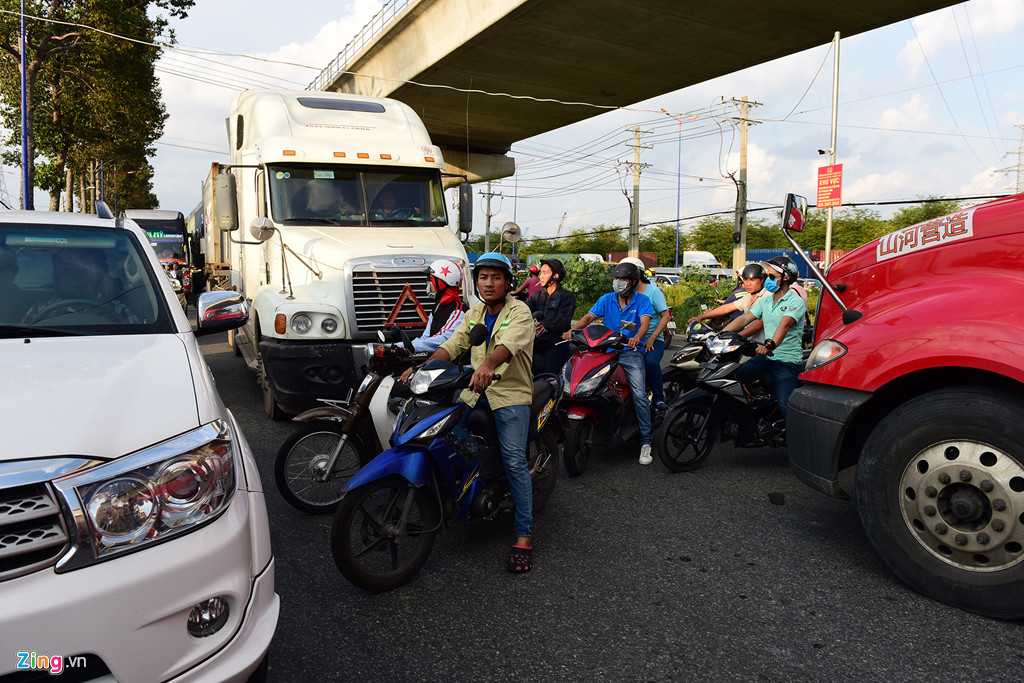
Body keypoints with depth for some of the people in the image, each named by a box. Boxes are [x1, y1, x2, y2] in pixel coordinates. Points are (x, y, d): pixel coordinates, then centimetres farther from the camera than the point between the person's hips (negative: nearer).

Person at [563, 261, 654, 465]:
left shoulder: (642, 301, 4)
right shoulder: (606, 299, 12)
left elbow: (645, 323, -12)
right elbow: (589, 316, 1)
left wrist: (637, 337, -35)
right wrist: (572, 330, -19)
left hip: (631, 353, -3)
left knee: (639, 394, -17)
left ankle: (645, 442, -10)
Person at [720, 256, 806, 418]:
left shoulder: (796, 302, -8)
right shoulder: (765, 301, 16)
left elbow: (784, 325, -26)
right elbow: (744, 319, 9)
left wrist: (770, 345, -44)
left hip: (788, 361, -7)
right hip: (765, 357, 7)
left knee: (785, 405, -21)